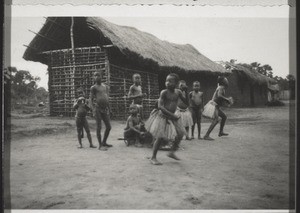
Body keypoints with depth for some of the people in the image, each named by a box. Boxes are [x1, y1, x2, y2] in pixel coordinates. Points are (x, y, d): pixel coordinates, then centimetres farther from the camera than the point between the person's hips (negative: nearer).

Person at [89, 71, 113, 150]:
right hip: (98, 108, -6)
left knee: (109, 127, 8)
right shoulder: (93, 87, 0)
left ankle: (104, 142, 25)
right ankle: (100, 145, 3)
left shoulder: (106, 86, 17)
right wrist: (93, 109, -17)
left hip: (105, 109, 6)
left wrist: (109, 108, 21)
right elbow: (91, 99, -4)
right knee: (99, 127, -4)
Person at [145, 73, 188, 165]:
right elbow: (160, 107, -20)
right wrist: (172, 115, -24)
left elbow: (186, 102, 3)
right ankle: (153, 157, 7)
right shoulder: (164, 92, -14)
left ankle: (172, 152, 24)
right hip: (163, 116, -6)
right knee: (160, 137, -7)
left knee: (180, 134, 6)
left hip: (172, 117, 6)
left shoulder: (178, 92, 0)